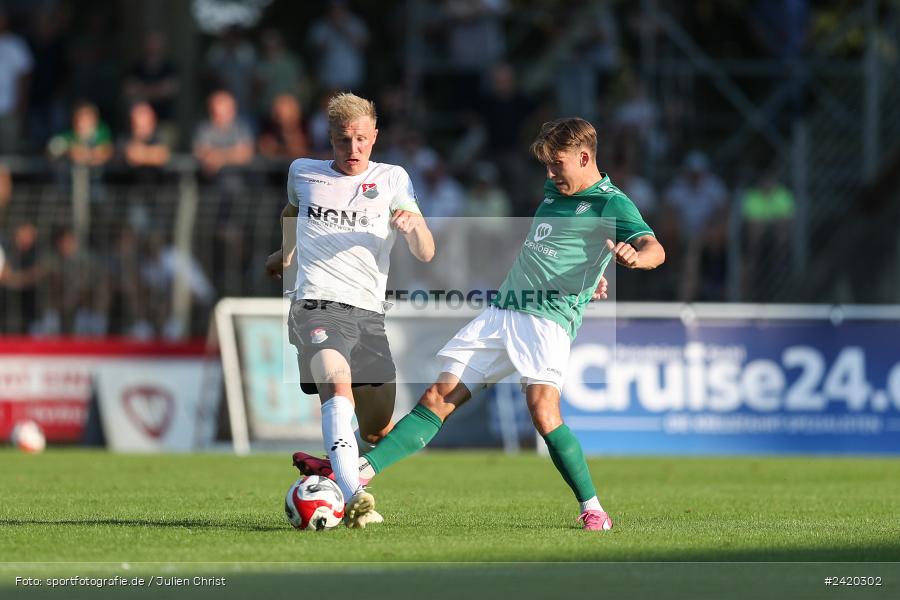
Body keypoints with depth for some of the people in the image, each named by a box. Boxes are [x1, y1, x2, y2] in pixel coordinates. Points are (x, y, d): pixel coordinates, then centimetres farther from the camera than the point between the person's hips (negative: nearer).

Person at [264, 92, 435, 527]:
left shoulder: (392, 179, 9)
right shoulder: (303, 173, 12)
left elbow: (425, 254, 1)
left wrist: (412, 225, -18)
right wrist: (285, 252, 43)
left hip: (369, 313, 2)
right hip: (318, 306, -2)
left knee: (378, 431, 5)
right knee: (338, 382, -32)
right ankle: (354, 498, -49)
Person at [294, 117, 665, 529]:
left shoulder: (611, 204, -4)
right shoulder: (554, 191, 20)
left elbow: (654, 249, -21)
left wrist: (634, 257, -43)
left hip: (549, 317, -7)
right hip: (501, 311, 7)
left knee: (542, 411, -26)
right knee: (439, 399, 0)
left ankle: (592, 510, -15)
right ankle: (361, 470, -6)